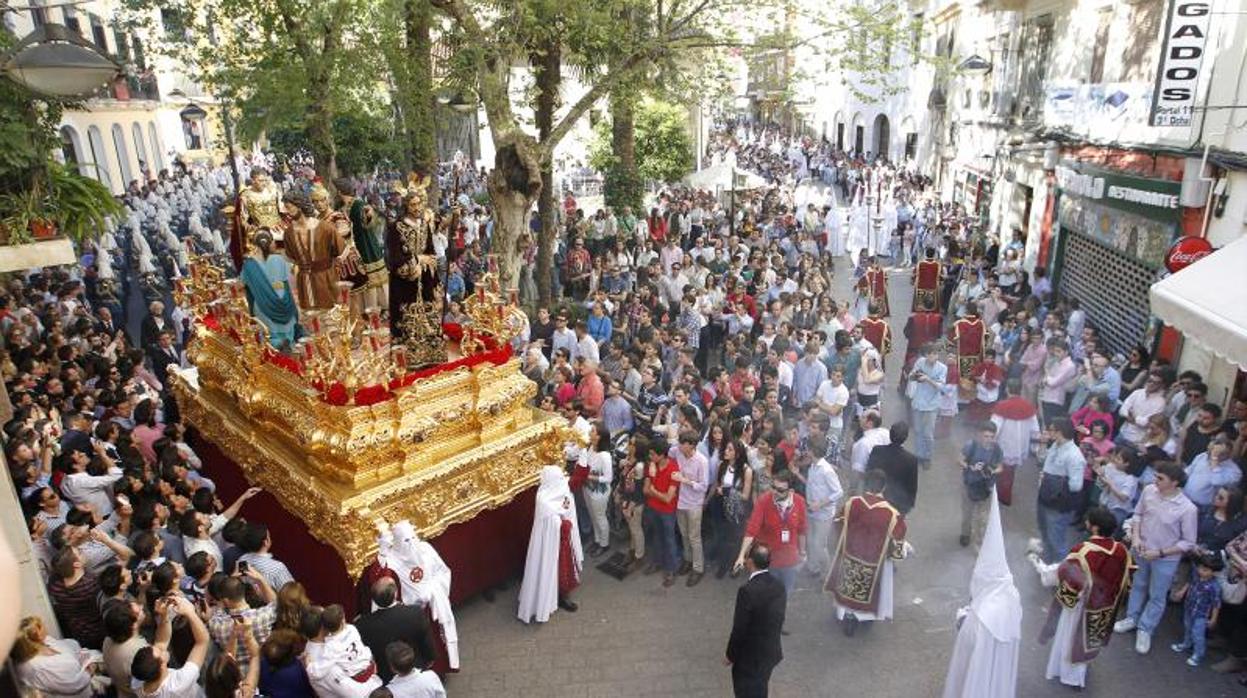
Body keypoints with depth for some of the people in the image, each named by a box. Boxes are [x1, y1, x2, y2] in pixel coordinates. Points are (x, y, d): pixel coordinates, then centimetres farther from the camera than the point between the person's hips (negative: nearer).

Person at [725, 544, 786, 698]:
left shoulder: (747, 591, -29)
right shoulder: (779, 586, -7)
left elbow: (739, 629, -22)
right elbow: (778, 620, 5)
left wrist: (730, 655, -7)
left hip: (750, 656, -6)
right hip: (772, 651, 7)